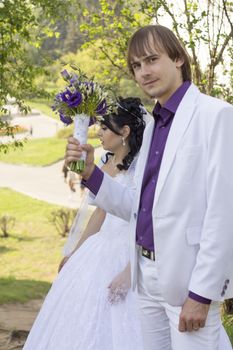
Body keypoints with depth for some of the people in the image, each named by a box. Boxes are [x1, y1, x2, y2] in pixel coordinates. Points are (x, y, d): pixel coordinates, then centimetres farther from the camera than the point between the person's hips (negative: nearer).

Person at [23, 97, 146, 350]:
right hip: (101, 250, 8)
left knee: (115, 328, -2)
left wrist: (129, 272, -23)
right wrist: (75, 253, 22)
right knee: (86, 320, 14)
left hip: (129, 254, -8)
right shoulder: (107, 162, 8)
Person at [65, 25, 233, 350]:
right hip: (149, 274, 7)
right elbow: (140, 208, 14)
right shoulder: (153, 126, 14)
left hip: (189, 278, -7)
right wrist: (90, 172, 1)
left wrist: (202, 293, -18)